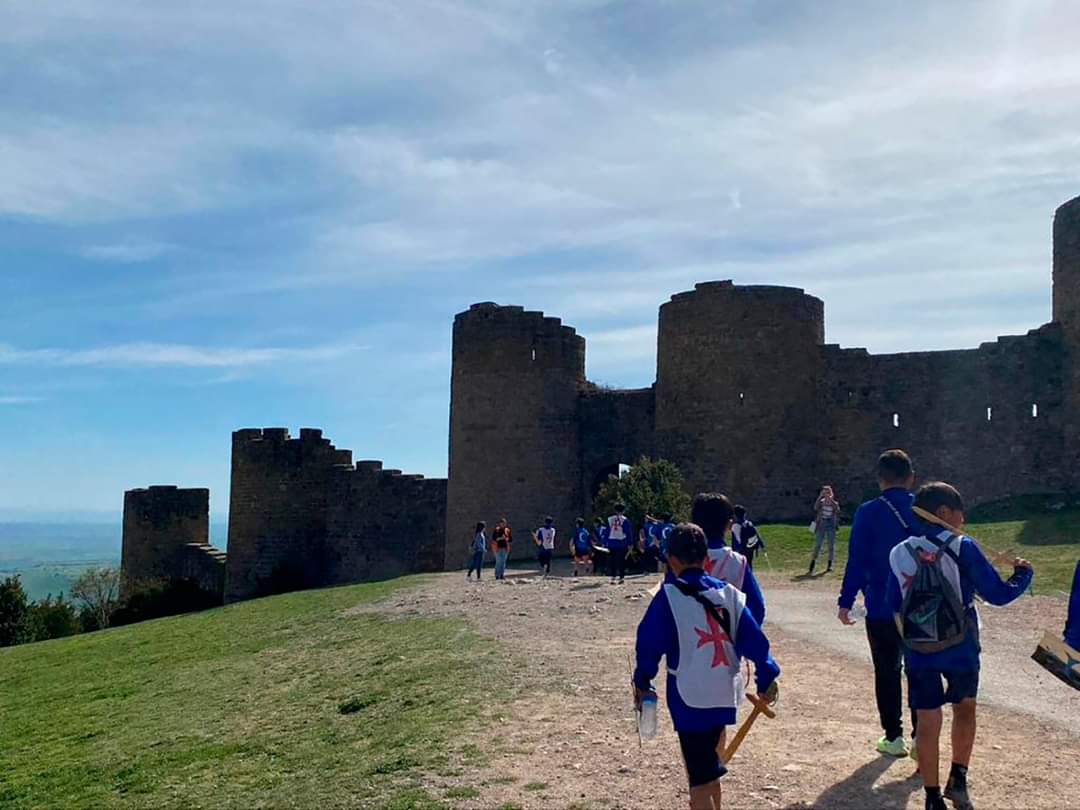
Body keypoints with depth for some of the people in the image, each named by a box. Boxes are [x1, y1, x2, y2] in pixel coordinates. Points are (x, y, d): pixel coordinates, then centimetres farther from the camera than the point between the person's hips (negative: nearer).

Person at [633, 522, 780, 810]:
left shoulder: (668, 597, -9)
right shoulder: (728, 593, 4)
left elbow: (649, 643, -5)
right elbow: (754, 639, 4)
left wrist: (642, 682, 7)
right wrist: (766, 678, 11)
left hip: (689, 698, -5)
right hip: (725, 695, 5)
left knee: (700, 780, 0)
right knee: (709, 768, 24)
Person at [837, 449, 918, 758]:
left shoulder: (868, 513, -9)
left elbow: (857, 561, -10)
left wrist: (845, 602, -4)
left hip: (882, 608, -2)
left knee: (887, 672, 11)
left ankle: (894, 737, 15)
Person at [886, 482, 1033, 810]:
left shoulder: (898, 555, 1)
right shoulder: (962, 548, -11)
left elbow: (894, 607, 9)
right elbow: (998, 594, -7)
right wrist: (1023, 573, 10)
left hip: (918, 653, 2)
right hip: (960, 650, -2)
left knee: (928, 722, 10)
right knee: (964, 708, 22)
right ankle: (958, 780, 18)